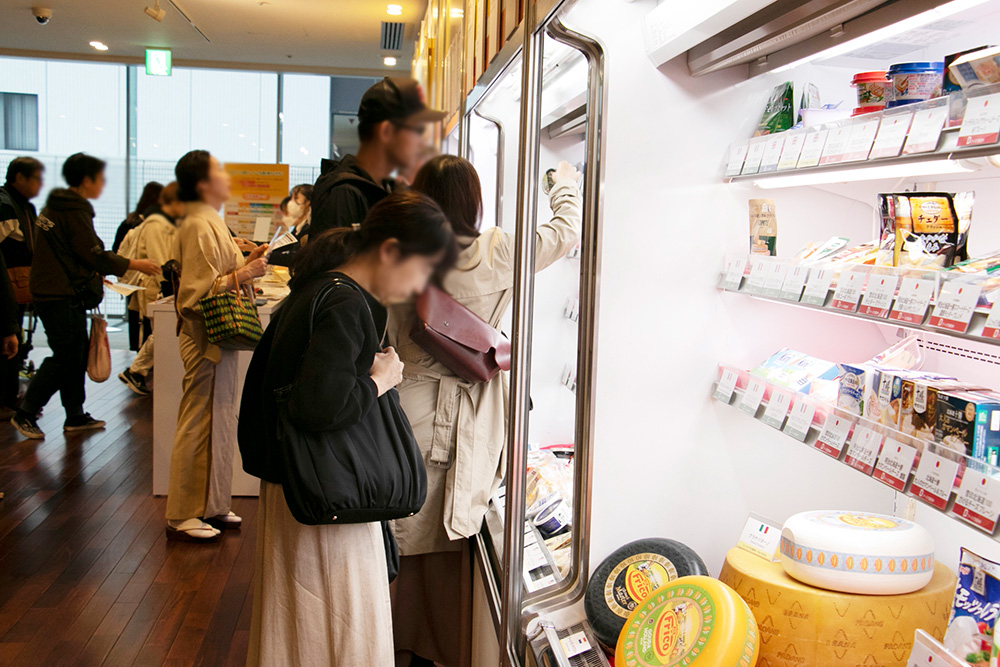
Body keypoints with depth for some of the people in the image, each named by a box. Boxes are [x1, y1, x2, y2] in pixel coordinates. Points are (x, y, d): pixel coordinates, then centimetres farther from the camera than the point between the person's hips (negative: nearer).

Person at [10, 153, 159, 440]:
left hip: (57, 293, 10)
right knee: (65, 358, -5)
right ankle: (25, 414, 2)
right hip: (63, 298, -10)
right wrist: (135, 265, -10)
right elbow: (94, 255, -18)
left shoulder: (57, 206, 15)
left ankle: (75, 416, 20)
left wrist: (93, 275, 25)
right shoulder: (74, 212, -16)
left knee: (76, 355, 13)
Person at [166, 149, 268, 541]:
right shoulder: (199, 227, -17)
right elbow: (198, 292, -21)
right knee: (200, 423, -3)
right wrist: (244, 273, -21)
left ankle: (210, 506, 25)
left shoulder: (209, 223, 14)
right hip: (206, 339, -10)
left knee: (217, 421, 15)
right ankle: (183, 516, 8)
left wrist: (245, 262, 8)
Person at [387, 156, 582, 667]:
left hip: (410, 406, 0)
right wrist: (566, 185, 25)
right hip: (466, 416, 0)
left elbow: (385, 341, -4)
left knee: (404, 530, 13)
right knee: (447, 539, 12)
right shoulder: (498, 253, -8)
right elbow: (567, 231, 8)